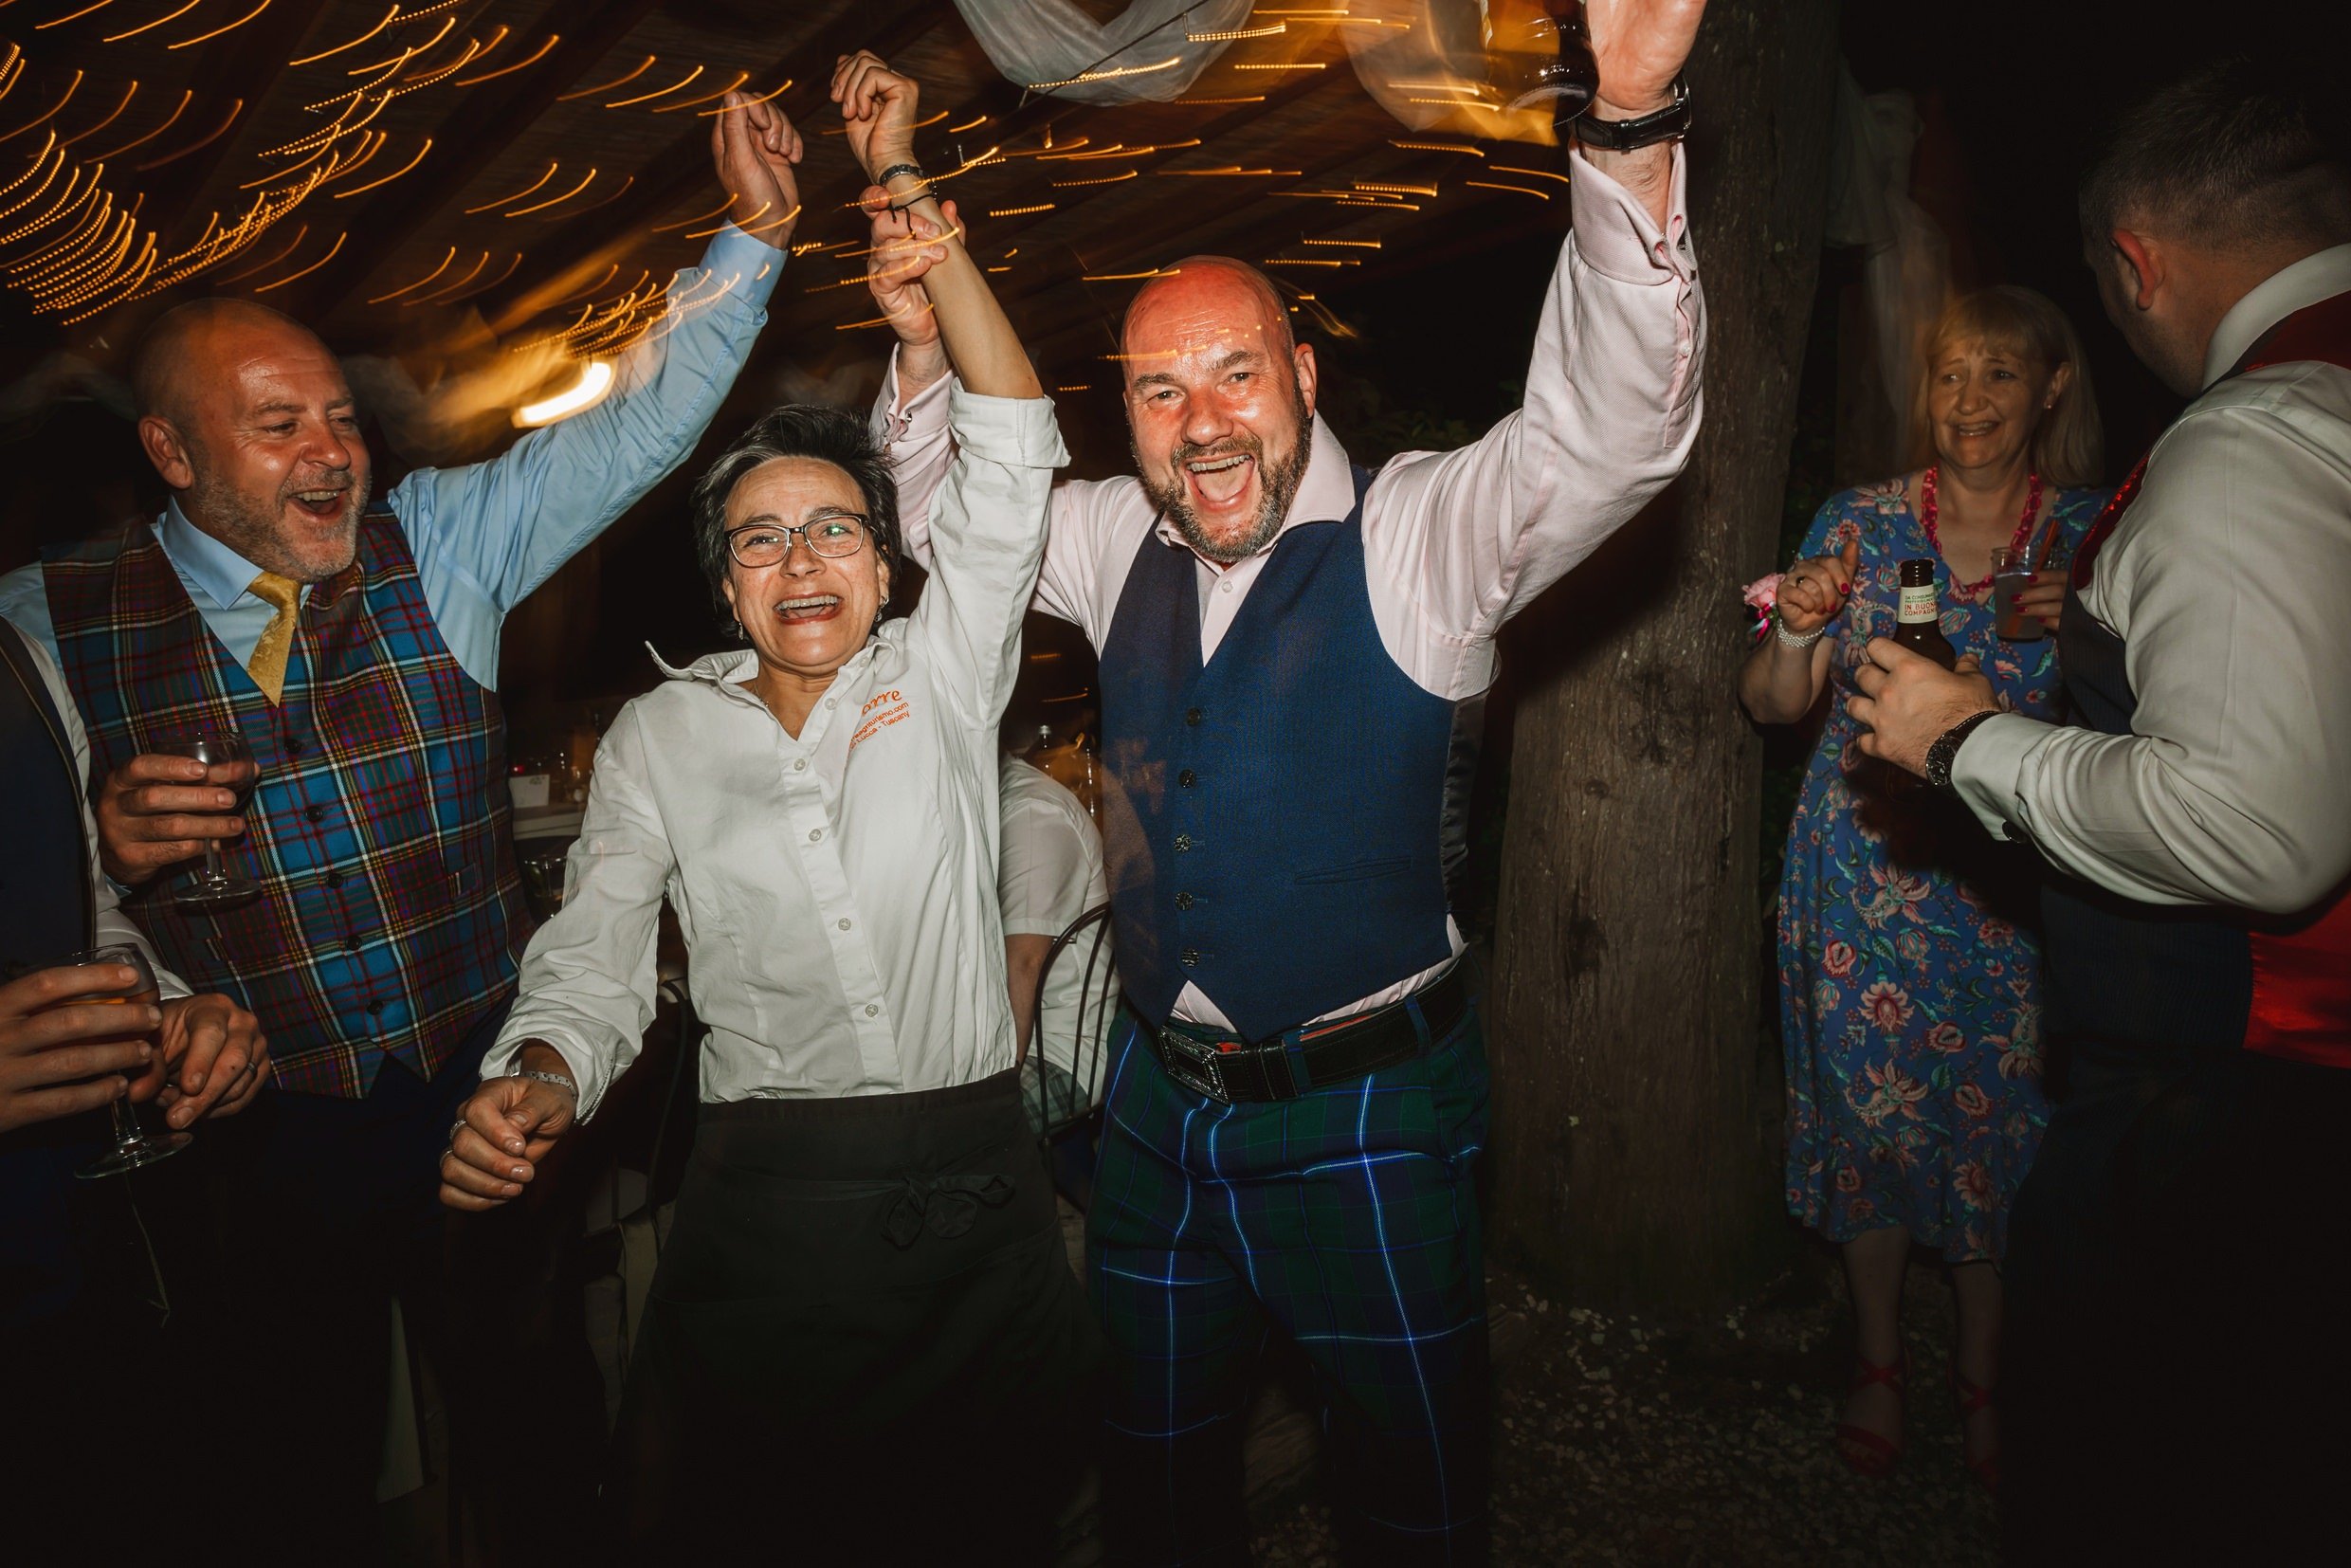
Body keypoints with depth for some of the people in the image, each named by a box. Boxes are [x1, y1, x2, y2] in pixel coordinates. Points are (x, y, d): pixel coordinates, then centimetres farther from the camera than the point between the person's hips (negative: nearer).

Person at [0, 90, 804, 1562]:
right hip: (258, 1145, 0)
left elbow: (641, 426, -3)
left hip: (480, 1099, 1)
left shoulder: (435, 541, -1)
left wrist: (756, 230, -10)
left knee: (538, 1428, 15)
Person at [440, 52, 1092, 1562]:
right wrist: (539, 1080, -19)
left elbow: (1012, 454, -4)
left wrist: (918, 203, -8)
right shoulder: (661, 733, 7)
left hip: (983, 1191, 0)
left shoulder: (943, 674, 4)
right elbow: (598, 954, 2)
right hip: (764, 1208, 1)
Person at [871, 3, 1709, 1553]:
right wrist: (926, 341, -1)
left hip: (1366, 1114, -4)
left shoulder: (1417, 537, -13)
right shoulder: (1118, 545, 3)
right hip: (1160, 1097, 5)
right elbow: (953, 513, 18)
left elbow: (1608, 430, -28)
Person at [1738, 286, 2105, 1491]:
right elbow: (1772, 706, 0)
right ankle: (1877, 1359, 29)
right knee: (1869, 1106, 9)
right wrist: (1795, 630, -20)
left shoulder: (2096, 538, 1)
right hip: (1868, 873, 0)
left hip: (2012, 885, 0)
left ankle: (1982, 1370, 31)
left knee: (1999, 1121, 8)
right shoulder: (1860, 522, -1)